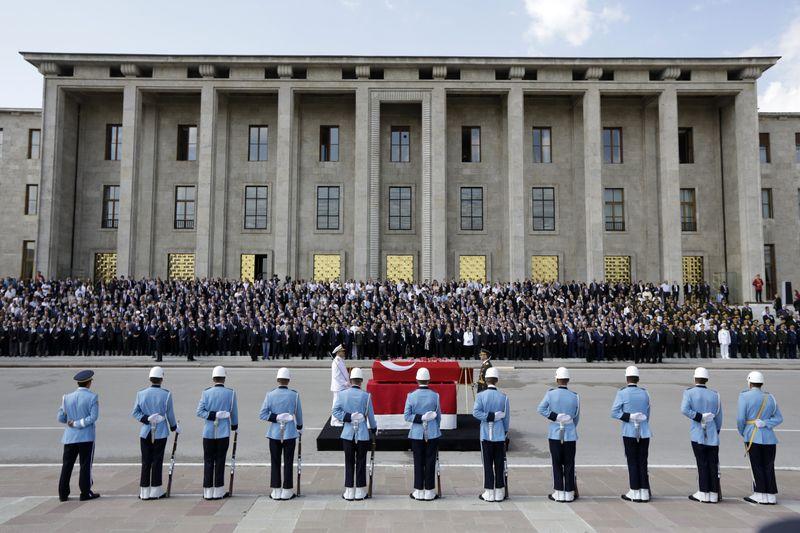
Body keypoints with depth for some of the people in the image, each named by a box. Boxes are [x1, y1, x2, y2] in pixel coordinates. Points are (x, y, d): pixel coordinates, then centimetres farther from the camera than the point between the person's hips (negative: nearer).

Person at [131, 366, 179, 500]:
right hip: (160, 432, -2)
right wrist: (174, 427, 12)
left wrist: (146, 419, -4)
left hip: (145, 432, 3)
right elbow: (170, 414, -1)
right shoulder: (166, 394, -8)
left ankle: (144, 492, 13)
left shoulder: (141, 393, 1)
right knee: (157, 461, 4)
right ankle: (155, 491, 9)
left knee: (145, 462, 9)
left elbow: (135, 412, 1)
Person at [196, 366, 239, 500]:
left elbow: (199, 412, -7)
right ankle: (218, 492, 8)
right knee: (220, 461, 5)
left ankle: (208, 492, 12)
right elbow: (234, 413, 4)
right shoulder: (231, 393, -4)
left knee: (208, 461, 8)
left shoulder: (206, 392, -1)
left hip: (209, 432, 1)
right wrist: (234, 426, 17)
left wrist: (212, 416, -5)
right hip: (223, 432, -1)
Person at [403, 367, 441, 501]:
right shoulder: (435, 396, -6)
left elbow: (406, 416, -6)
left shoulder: (411, 395, -5)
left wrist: (420, 418, -7)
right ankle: (429, 492, 11)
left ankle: (419, 491, 14)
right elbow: (438, 416, 1)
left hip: (417, 434, 0)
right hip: (432, 434, 0)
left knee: (418, 463, 8)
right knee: (430, 462, 6)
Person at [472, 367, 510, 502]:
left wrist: (489, 417, -9)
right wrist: (505, 431, 13)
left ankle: (489, 493, 9)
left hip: (486, 435, -1)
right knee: (499, 464, 8)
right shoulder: (503, 397, -3)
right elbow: (507, 416, 1)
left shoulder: (480, 395, -5)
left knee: (488, 464, 6)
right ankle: (499, 493, 12)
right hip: (500, 435, 1)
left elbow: (475, 412, -16)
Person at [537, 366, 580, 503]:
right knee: (569, 465, 8)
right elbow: (577, 417, 6)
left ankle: (559, 493, 11)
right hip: (570, 435, 0)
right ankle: (569, 494, 11)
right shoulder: (575, 396, -2)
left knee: (557, 464, 8)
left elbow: (541, 409, -9)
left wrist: (555, 417, -4)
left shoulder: (550, 394, -5)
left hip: (555, 434, 0)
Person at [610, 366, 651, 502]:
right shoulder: (645, 393, 6)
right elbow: (647, 414, 12)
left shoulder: (622, 393, -6)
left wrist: (629, 417, -9)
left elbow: (614, 412, -12)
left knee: (632, 462, 3)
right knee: (643, 462, 8)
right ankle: (644, 492, 10)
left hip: (630, 433, -3)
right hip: (644, 433, 3)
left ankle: (635, 492, 6)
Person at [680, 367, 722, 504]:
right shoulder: (715, 395, 7)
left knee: (702, 464, 2)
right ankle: (713, 494, 11)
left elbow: (684, 409, -18)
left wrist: (699, 417, -9)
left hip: (698, 435, -3)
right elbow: (719, 416, 12)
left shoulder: (689, 392, -2)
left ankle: (704, 494, 6)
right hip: (713, 436, 3)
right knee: (713, 464, 7)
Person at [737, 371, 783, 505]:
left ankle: (760, 495, 5)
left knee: (757, 467, 3)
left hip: (753, 437, -4)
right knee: (769, 467, 9)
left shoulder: (745, 396, -5)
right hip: (769, 438, 4)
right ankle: (771, 496, 11)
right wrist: (765, 423, -4)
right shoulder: (770, 398, 10)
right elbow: (779, 418, 6)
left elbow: (741, 418, -8)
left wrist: (742, 433, 7)